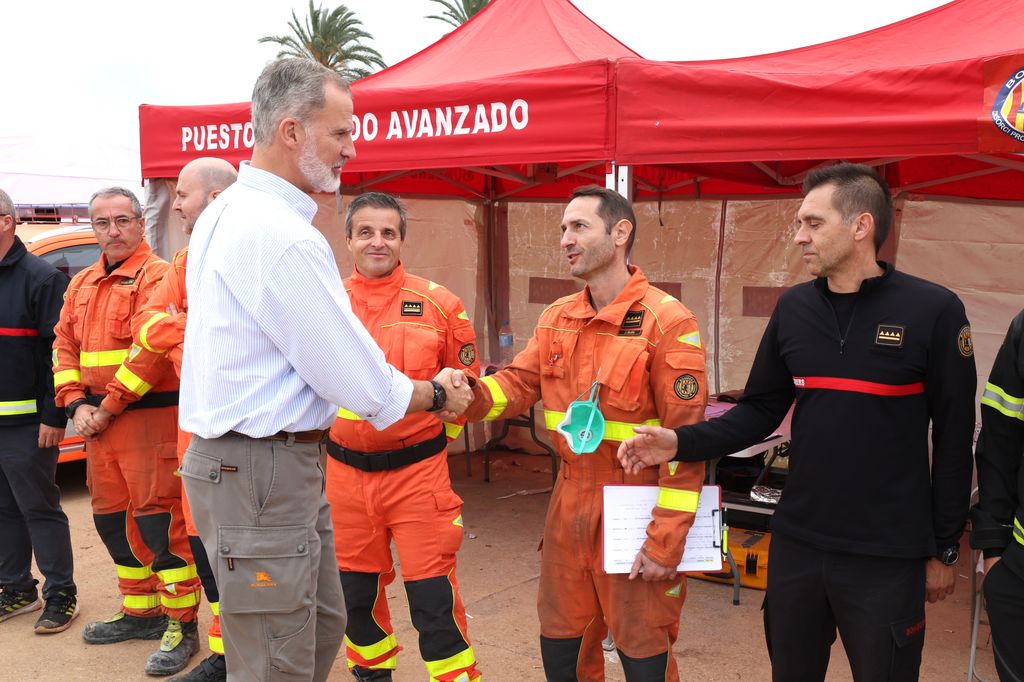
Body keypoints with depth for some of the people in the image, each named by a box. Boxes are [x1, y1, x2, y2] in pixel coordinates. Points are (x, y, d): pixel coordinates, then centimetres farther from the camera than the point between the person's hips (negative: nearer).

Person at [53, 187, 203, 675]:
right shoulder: (82, 285, 16)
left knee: (158, 519, -6)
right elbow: (65, 347, 15)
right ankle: (140, 612, 31)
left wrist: (108, 407, -15)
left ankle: (181, 624, 5)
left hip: (149, 416, -8)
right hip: (98, 421, 8)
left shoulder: (157, 277, -9)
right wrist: (77, 404, 0)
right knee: (112, 520, 16)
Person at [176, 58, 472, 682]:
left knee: (322, 628, 22)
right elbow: (358, 383, -19)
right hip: (263, 472, -10)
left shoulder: (224, 214, 11)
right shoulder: (285, 237, -23)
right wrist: (437, 395, -1)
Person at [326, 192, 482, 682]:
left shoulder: (439, 304, -5)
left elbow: (465, 382, 5)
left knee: (433, 597, -2)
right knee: (355, 591, 18)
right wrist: (329, 431, 9)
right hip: (345, 474, 3)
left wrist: (435, 437, 4)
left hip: (417, 472, -3)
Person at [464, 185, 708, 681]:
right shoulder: (556, 319, 7)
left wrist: (666, 540, -18)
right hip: (570, 504, 6)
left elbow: (686, 438, -17)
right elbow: (516, 383, 2)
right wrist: (469, 394, -22)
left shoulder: (667, 321, -15)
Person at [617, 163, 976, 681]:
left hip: (888, 556, -4)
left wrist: (944, 548, -2)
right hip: (797, 542, 4)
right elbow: (760, 410, 6)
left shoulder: (932, 310, -11)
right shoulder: (793, 307, 2)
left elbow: (953, 438, -6)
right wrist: (681, 444, -10)